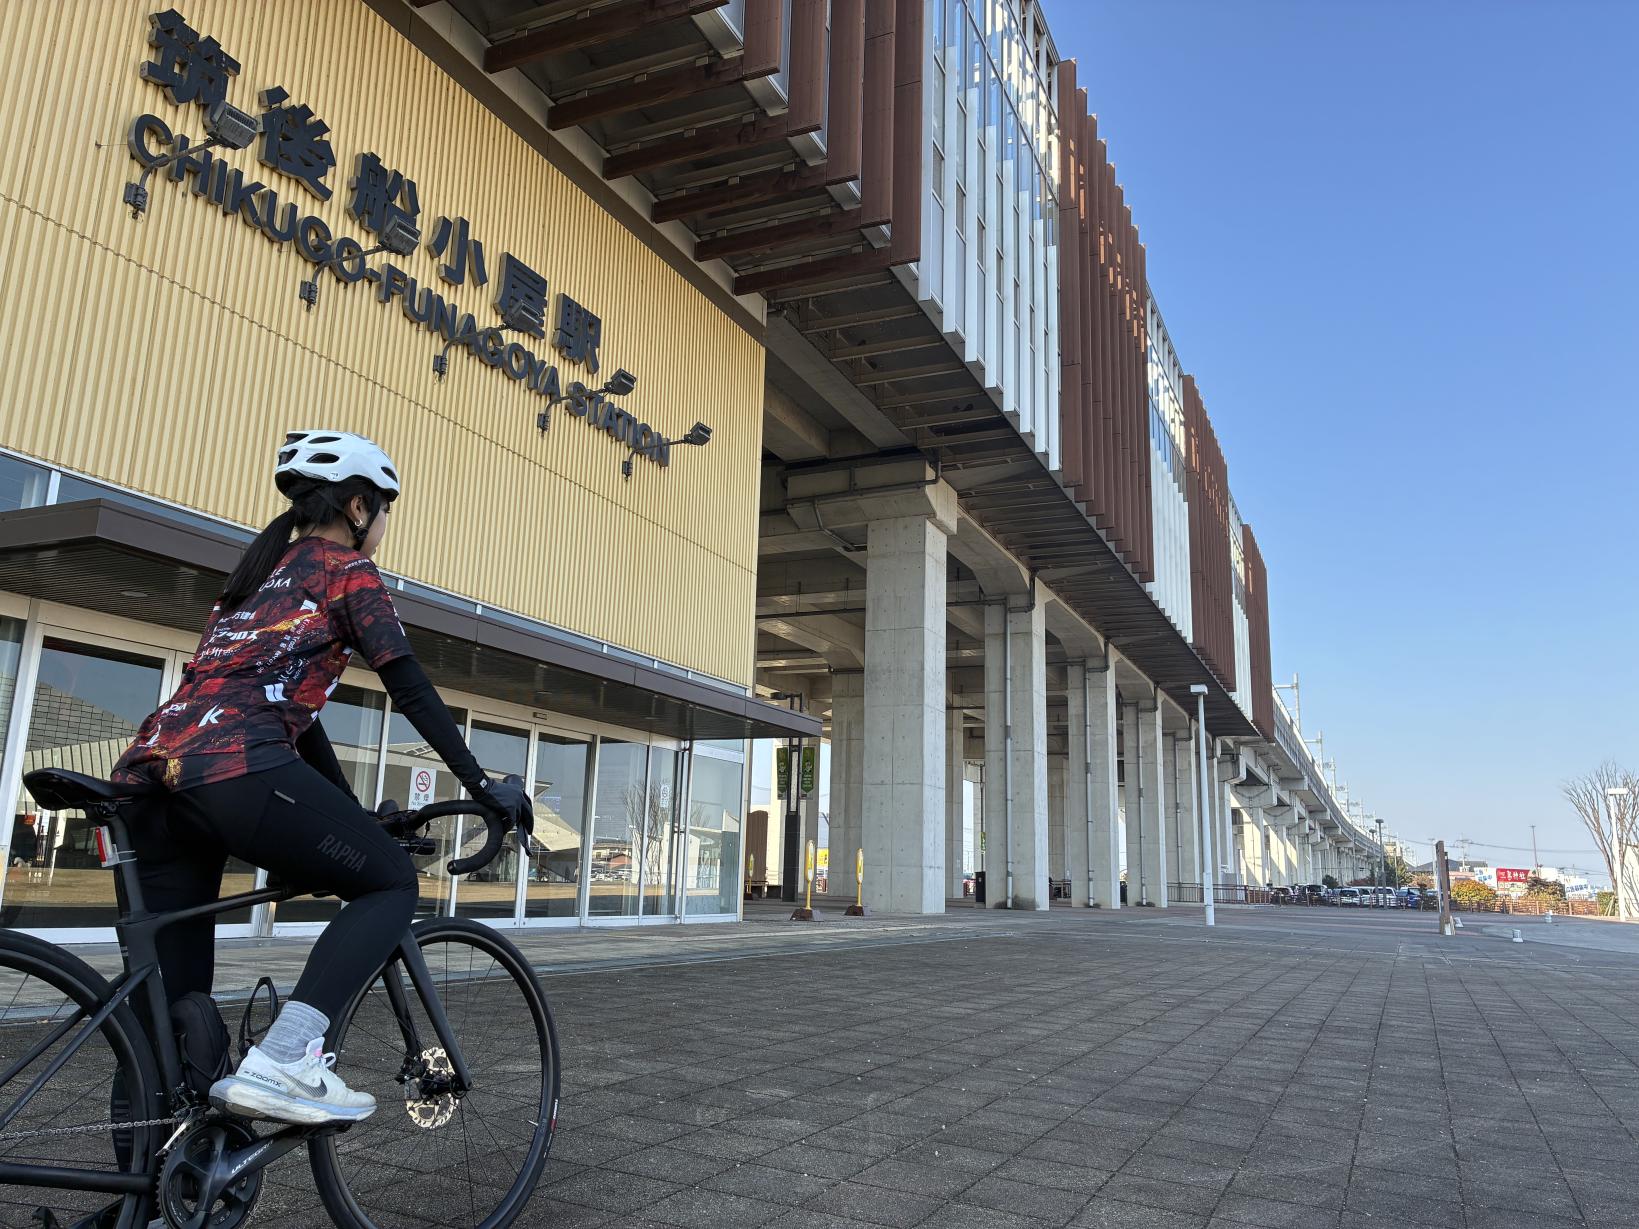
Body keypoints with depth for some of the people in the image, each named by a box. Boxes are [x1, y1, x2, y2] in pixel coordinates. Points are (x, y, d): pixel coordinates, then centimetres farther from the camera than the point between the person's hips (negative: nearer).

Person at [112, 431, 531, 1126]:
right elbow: (411, 691, 0)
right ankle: (280, 1063, -11)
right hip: (234, 772, -8)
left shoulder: (261, 571, 32)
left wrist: (353, 821, 37)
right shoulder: (346, 569, 9)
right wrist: (483, 787, 4)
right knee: (391, 883, 6)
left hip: (149, 773, 9)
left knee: (170, 1006, 12)